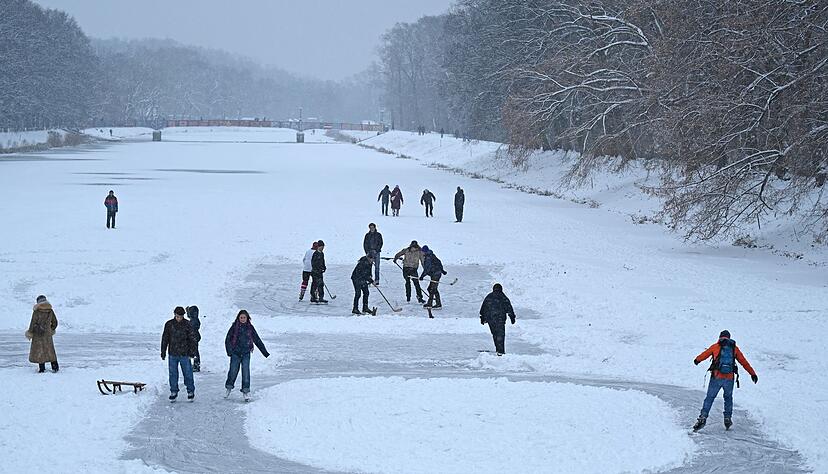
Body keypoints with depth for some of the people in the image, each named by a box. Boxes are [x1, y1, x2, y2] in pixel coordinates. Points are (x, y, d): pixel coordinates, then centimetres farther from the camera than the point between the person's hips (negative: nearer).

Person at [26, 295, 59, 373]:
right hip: (48, 333, 4)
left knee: (39, 350, 3)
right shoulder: (50, 311, 1)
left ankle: (42, 368, 1)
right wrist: (52, 330, 28)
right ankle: (55, 367, 13)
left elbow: (33, 323, -11)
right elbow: (55, 322, 10)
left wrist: (30, 333, 1)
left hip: (38, 334, -4)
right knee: (50, 350, 14)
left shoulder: (36, 311, -14)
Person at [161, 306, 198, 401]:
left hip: (184, 354, -2)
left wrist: (192, 351, -4)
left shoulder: (187, 324, -2)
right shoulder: (169, 324, 2)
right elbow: (165, 339, 8)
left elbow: (192, 338, 2)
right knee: (173, 374, 6)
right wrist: (163, 352, 8)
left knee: (188, 373, 2)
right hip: (173, 354, 2)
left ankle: (190, 391, 15)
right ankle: (173, 392, 16)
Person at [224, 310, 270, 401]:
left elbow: (257, 340, 9)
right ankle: (229, 387, 26)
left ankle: (246, 391, -2)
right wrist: (229, 351, -14)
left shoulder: (250, 328, 4)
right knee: (233, 371, 3)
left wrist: (265, 352, 8)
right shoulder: (234, 327, 0)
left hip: (246, 353, 1)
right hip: (235, 353, -1)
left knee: (246, 372, -8)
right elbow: (228, 339, 0)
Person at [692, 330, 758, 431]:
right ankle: (728, 419, 17)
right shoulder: (734, 348, 13)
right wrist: (752, 373, 24)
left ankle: (703, 418, -7)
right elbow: (744, 362, 16)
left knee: (709, 398, 5)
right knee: (728, 398, 22)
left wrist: (697, 360, 42)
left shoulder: (716, 346, 9)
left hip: (716, 377, -1)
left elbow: (705, 354, 21)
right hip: (729, 379, 1)